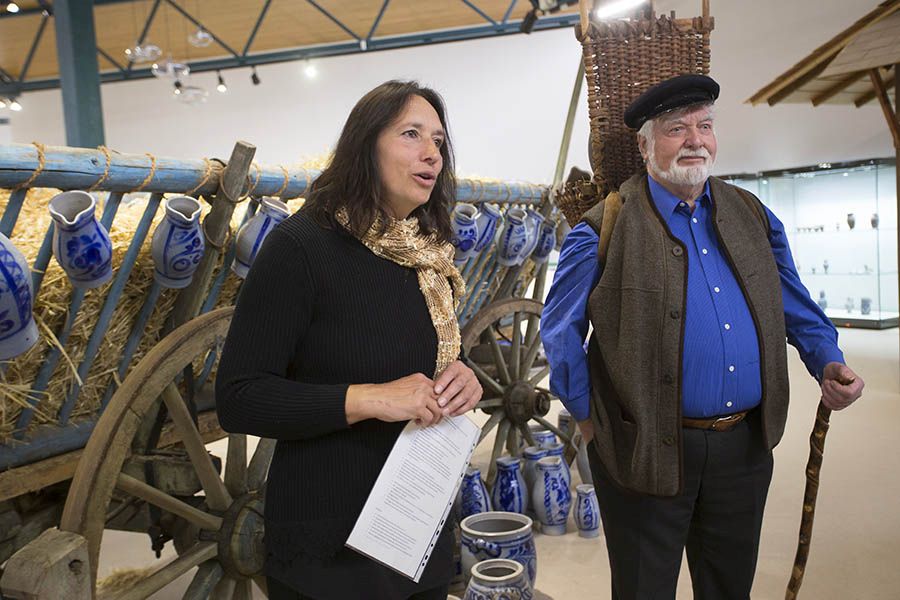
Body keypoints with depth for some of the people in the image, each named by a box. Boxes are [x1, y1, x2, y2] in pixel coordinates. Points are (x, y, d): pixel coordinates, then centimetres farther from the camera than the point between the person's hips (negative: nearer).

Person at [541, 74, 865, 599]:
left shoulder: (752, 215, 7)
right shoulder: (606, 228, -10)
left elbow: (795, 306, 16)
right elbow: (560, 331, -7)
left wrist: (828, 360, 1)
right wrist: (588, 417, -6)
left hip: (746, 448, 5)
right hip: (647, 452, -4)